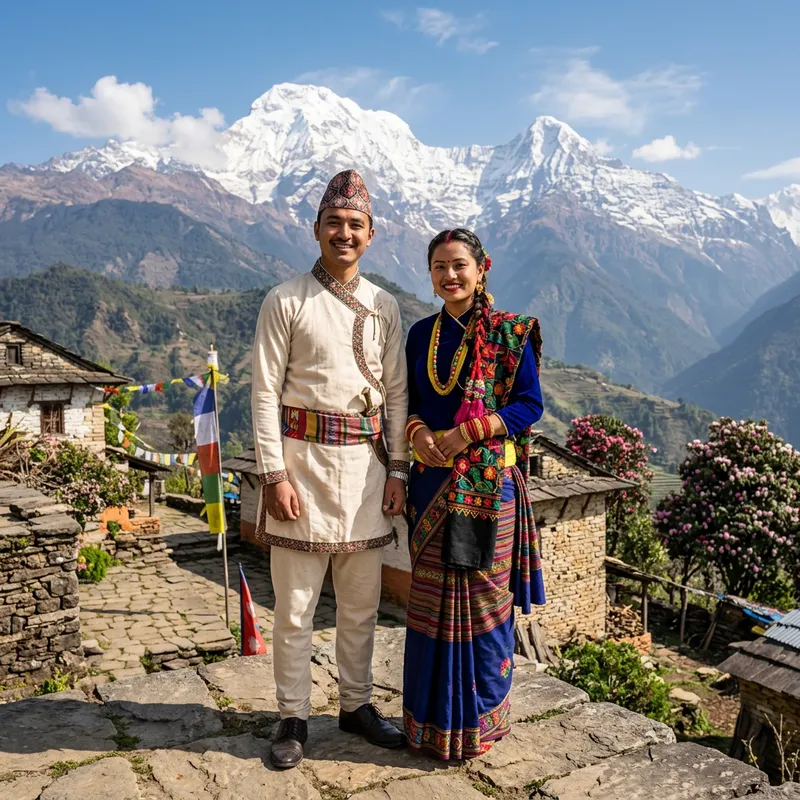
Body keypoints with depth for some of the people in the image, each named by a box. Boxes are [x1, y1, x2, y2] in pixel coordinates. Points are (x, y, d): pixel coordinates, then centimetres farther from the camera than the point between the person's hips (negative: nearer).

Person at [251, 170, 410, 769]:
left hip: (367, 461, 4)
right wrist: (274, 473, -11)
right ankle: (294, 717, 21)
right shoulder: (286, 302, -2)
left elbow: (397, 393, 11)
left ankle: (356, 703, 31)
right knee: (295, 603, 4)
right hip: (304, 457, -4)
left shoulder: (384, 307, 10)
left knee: (362, 601, 14)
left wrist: (398, 469, 5)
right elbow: (266, 393, -5)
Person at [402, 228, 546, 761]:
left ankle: (480, 717, 21)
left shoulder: (510, 333, -3)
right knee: (430, 596, 9)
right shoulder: (422, 334, 10)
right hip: (432, 482, 4)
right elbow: (409, 400, 13)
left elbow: (530, 403, -7)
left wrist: (466, 433, -17)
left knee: (482, 593, 3)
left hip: (489, 482, -4)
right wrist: (418, 431, -9)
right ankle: (432, 717, 25)